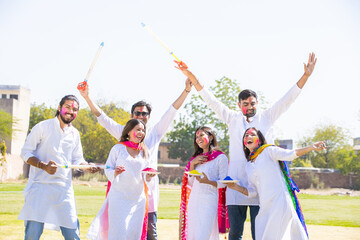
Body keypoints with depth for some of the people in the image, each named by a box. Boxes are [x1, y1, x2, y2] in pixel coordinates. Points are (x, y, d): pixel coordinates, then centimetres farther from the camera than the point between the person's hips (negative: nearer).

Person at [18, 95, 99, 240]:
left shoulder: (75, 134, 14)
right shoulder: (43, 127, -1)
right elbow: (26, 152, -1)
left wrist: (88, 166, -5)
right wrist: (44, 166, -17)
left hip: (64, 188, 4)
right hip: (40, 186, -4)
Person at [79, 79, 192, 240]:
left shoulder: (155, 133, 13)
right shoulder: (124, 133, 13)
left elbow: (172, 112, 9)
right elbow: (102, 118, 11)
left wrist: (186, 91, 1)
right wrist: (87, 97, 4)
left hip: (148, 189, 0)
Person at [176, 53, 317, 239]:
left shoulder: (266, 117, 11)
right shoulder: (233, 119, 13)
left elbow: (287, 99, 6)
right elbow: (212, 101, 9)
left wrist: (306, 75, -4)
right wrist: (192, 78, 2)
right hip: (236, 182, 1)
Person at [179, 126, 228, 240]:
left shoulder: (221, 157, 0)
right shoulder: (196, 158, 19)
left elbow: (223, 183, -6)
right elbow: (190, 182, 13)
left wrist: (208, 181, -23)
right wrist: (192, 164, 1)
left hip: (209, 201, -6)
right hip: (193, 200, 6)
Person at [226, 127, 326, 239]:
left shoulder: (268, 151, 3)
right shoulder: (248, 166, 19)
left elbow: (290, 155, -12)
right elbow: (252, 191, 17)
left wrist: (312, 147, -25)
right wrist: (235, 187, 5)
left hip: (280, 202, -7)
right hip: (265, 207, 7)